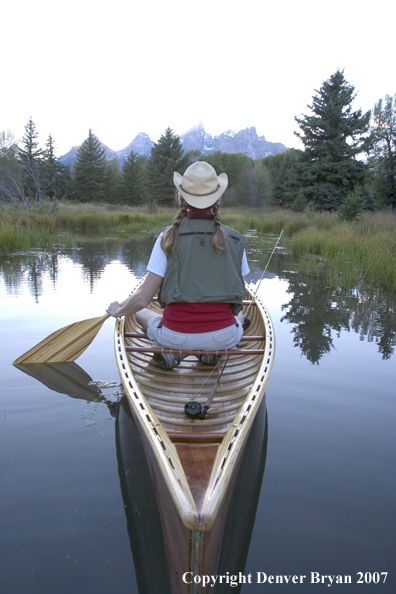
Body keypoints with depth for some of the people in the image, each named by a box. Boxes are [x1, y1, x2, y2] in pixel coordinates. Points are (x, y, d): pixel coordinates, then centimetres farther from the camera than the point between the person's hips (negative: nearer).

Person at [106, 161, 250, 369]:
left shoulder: (168, 238, -8)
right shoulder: (235, 239, -3)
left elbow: (142, 300, -8)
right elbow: (238, 296, 7)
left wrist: (118, 311, 13)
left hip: (175, 336, -1)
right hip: (223, 337, 1)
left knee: (140, 313, 31)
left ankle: (170, 353, 5)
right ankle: (213, 351, 9)